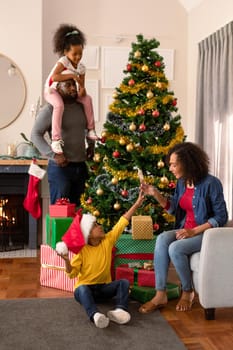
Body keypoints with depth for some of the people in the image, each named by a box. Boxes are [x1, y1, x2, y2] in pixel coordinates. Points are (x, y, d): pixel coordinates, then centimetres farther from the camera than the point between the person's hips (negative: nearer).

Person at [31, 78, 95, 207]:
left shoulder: (81, 107, 9)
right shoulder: (50, 109, -8)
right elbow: (35, 134, -12)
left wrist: (91, 145, 13)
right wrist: (53, 154, -19)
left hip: (81, 166, 6)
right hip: (60, 167, -6)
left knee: (77, 209, 13)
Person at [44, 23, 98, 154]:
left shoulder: (81, 67, -4)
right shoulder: (63, 61, -23)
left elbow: (82, 86, -2)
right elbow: (54, 77, -38)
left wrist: (82, 90, -28)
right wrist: (73, 76, -33)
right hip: (51, 90, -6)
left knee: (87, 98, -9)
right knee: (59, 105, -37)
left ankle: (91, 129, 1)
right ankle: (56, 139, -37)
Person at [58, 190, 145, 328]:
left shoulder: (108, 241, -3)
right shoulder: (82, 250, -12)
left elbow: (122, 222, -6)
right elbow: (72, 273, -11)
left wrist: (137, 203, -8)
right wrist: (67, 261, -32)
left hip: (104, 287, 4)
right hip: (85, 288, -3)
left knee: (124, 282, -21)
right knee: (82, 289, -36)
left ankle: (120, 310, -43)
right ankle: (95, 315, -59)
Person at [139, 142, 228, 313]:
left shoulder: (211, 183, -16)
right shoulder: (182, 182, 5)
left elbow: (221, 217, -15)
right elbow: (174, 208, 12)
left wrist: (194, 231, -22)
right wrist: (155, 194, -3)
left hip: (206, 233, -6)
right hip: (186, 230, 7)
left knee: (175, 248, -30)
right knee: (162, 239, -23)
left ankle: (188, 292, -4)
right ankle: (160, 295, -22)